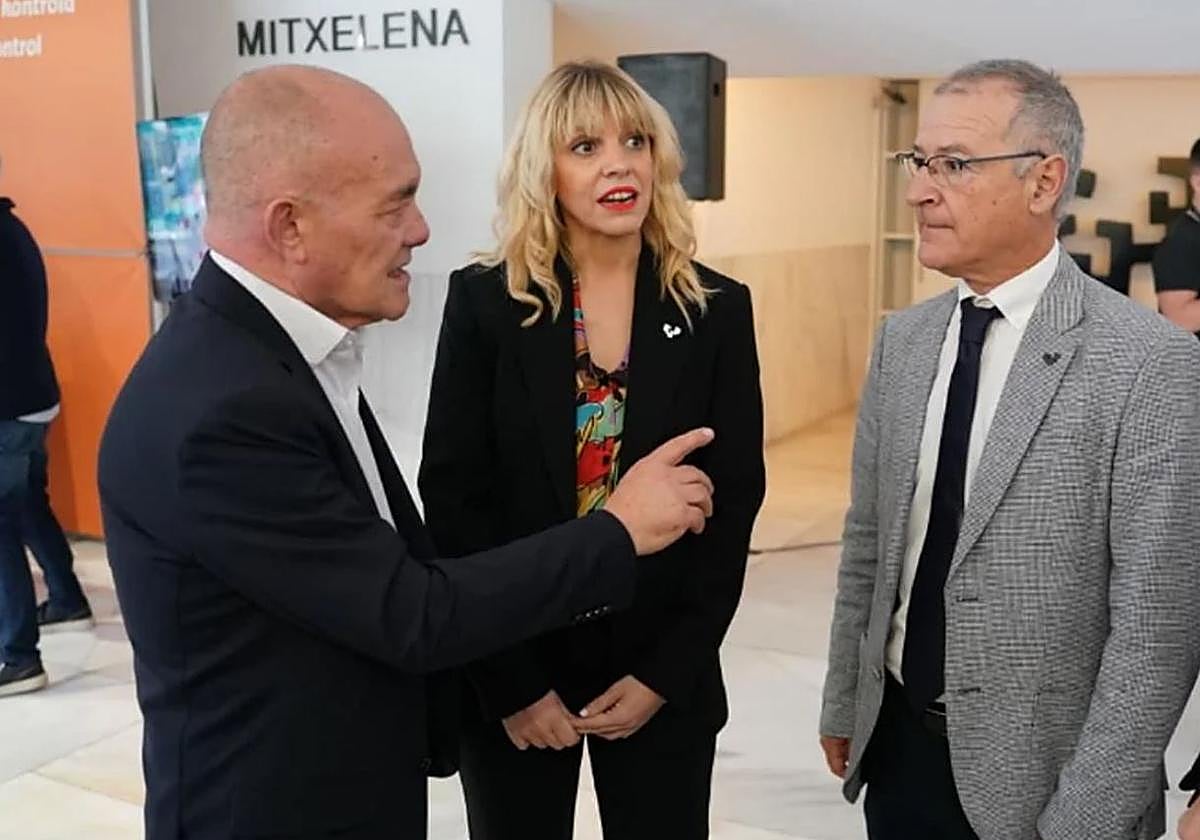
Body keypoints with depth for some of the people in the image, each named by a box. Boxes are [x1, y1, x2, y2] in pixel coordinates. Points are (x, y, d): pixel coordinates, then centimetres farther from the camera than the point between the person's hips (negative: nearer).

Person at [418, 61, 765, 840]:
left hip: (665, 674, 1)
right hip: (511, 671, 0)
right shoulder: (484, 300, -6)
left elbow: (733, 500, -2)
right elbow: (453, 495, -6)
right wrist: (511, 681, -10)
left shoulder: (718, 308, -2)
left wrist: (666, 672, -7)